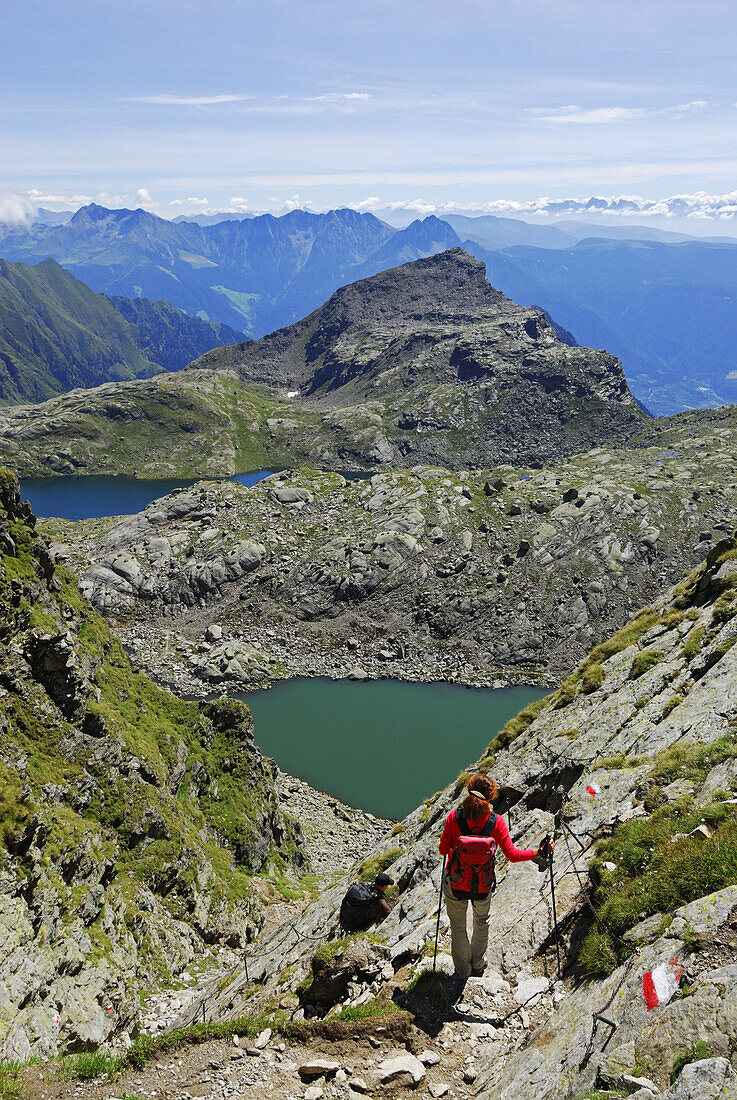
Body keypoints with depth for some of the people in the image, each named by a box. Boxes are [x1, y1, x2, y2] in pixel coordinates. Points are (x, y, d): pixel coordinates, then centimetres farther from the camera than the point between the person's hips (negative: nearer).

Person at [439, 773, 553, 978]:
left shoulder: (454, 817, -19)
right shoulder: (496, 821, -19)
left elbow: (443, 850, -9)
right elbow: (512, 855, -17)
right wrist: (539, 852, -4)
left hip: (455, 885, -1)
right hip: (483, 886, 1)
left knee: (458, 927, 23)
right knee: (481, 921, 32)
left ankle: (463, 971, 38)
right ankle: (478, 966, 47)